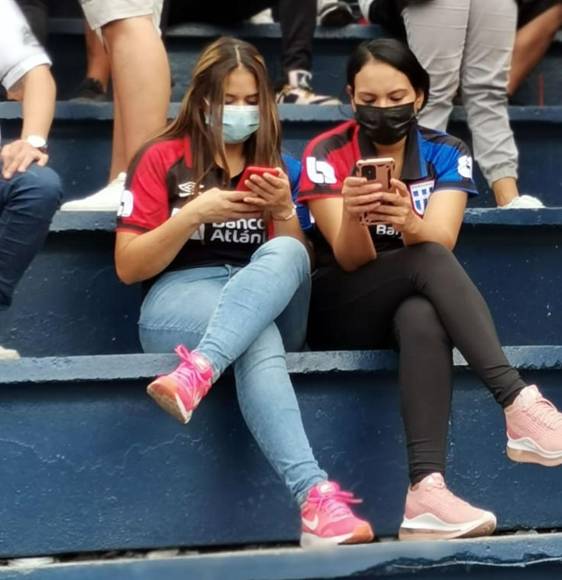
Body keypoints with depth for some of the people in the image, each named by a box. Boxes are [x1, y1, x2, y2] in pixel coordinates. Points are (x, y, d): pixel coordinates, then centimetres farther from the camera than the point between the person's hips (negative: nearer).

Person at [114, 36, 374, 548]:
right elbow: (129, 268, 2)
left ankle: (198, 373, -60)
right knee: (258, 338, -40)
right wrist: (194, 213, -11)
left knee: (285, 255, -35)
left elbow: (297, 264, 13)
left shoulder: (277, 167, 18)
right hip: (179, 302, -3)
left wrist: (285, 211, -7)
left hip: (274, 307, 3)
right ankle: (316, 496, -58)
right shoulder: (162, 160, 8)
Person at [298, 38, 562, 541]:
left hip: (416, 301, 2)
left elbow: (440, 242, -18)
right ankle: (518, 403, -48)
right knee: (428, 263, -35)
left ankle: (427, 489, -53)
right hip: (344, 313, -2)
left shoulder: (446, 153, -1)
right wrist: (352, 215, -38)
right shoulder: (327, 154, -6)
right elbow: (351, 260, -15)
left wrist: (408, 221, -41)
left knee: (424, 320, -39)